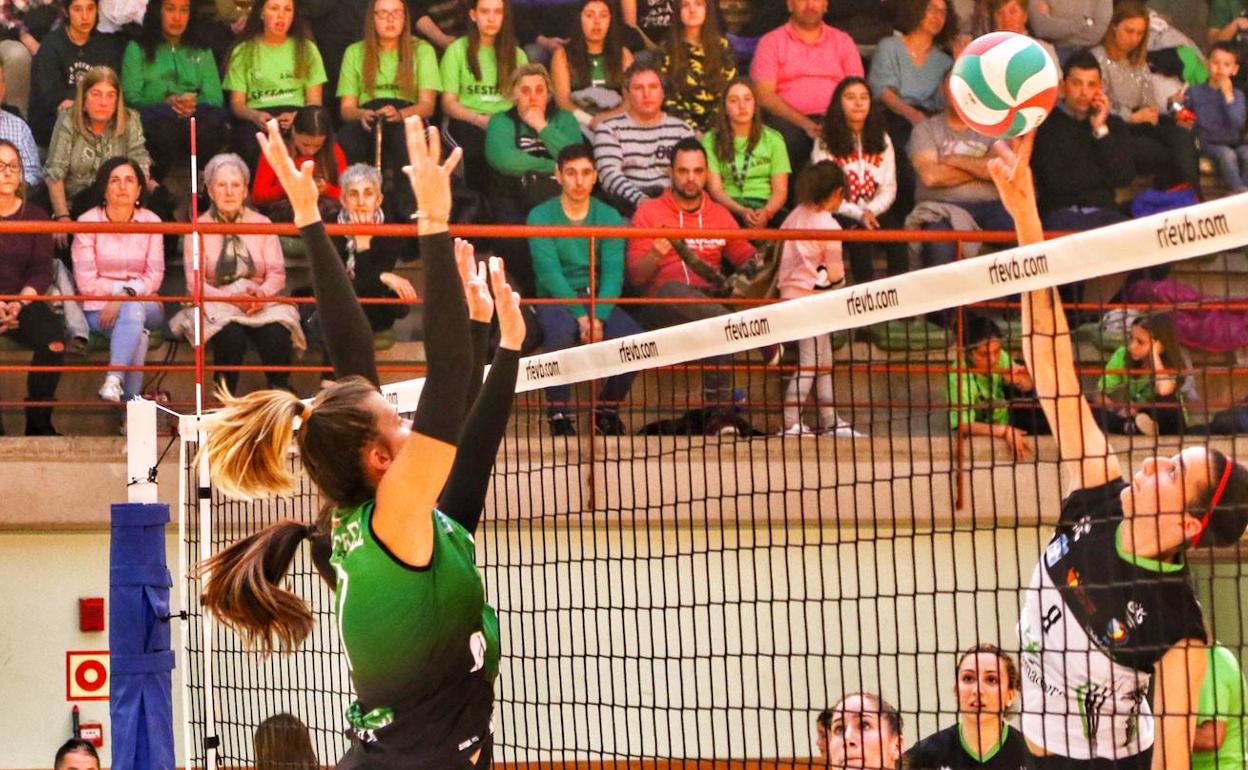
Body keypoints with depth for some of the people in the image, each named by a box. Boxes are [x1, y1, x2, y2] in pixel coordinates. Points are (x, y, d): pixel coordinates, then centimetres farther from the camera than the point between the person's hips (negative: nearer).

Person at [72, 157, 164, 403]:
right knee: (138, 335, -34)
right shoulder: (88, 222, -1)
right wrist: (124, 289, -10)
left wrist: (126, 296, -19)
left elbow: (154, 276, -3)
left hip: (144, 306, 2)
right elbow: (86, 281, -7)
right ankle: (131, 400, -43)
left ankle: (114, 380, -50)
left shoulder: (151, 221, 5)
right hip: (99, 309, -2)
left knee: (132, 310, -36)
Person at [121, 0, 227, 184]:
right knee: (164, 126, -41)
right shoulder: (137, 49, 20)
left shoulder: (202, 51, 29)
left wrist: (194, 102, -7)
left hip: (196, 114, 2)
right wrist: (166, 103, -11)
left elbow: (215, 97, 16)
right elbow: (131, 96, 6)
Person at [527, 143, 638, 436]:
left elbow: (613, 272, -5)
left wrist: (598, 317, -22)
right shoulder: (541, 216, -2)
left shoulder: (609, 216, 6)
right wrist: (580, 315, -25)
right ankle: (559, 412, -22)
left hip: (599, 300, 3)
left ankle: (608, 409, -2)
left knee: (632, 337, -27)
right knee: (562, 328, -38)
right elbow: (549, 272, -13)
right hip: (556, 299, -3)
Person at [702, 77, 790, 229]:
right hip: (728, 206, -1)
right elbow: (715, 189, 0)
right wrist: (742, 211, -19)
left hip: (765, 206, 1)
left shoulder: (773, 139, 13)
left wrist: (766, 212, -18)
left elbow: (780, 189, 5)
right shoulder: (711, 140, 10)